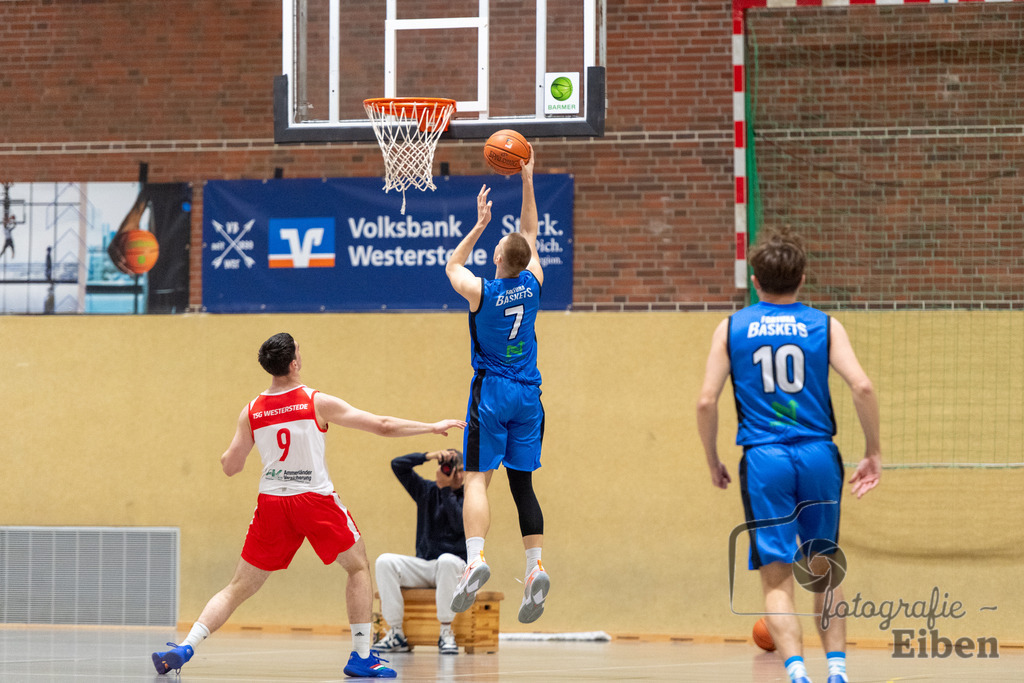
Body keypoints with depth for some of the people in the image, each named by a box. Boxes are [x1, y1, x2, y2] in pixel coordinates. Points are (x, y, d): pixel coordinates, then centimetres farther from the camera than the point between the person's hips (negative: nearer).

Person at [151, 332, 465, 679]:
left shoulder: (251, 412, 3)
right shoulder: (319, 403, -5)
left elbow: (230, 466, 8)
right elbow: (383, 426, -2)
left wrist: (226, 454, 31)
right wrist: (432, 427, 8)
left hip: (272, 504, 3)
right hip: (315, 500, -3)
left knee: (239, 588, 9)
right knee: (359, 567, 16)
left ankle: (184, 648, -6)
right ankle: (362, 657, 9)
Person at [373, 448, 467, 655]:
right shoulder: (427, 491, 11)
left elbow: (460, 524, -18)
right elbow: (398, 465, 5)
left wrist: (446, 489, -16)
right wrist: (428, 456, -8)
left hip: (455, 564, -4)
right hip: (423, 565, 4)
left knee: (446, 561, -40)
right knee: (385, 562, -22)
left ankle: (446, 633, -32)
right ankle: (396, 633, -24)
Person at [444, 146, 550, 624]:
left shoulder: (481, 292, -9)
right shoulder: (532, 284, 0)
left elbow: (452, 266, 14)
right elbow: (531, 232, 15)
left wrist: (480, 224, 14)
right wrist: (527, 181, 14)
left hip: (491, 392, -4)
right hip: (528, 394, 4)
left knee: (478, 477, -8)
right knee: (522, 484, 6)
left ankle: (476, 557, -27)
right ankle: (535, 567, -5)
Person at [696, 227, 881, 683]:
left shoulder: (731, 329, 5)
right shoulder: (824, 326, 4)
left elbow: (706, 402, 0)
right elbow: (862, 387, -7)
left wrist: (713, 463, 12)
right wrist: (873, 451, 4)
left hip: (764, 460, -1)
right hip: (818, 456, 1)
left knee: (777, 578, -1)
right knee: (824, 568, 17)